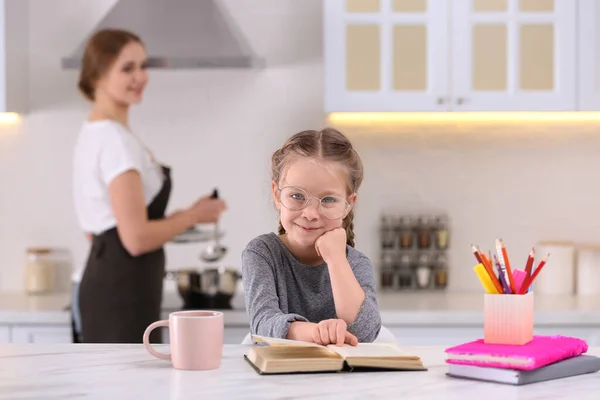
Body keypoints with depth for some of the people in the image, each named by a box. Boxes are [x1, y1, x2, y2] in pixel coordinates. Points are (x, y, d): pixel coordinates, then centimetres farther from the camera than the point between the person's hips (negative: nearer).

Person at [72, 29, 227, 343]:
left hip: (107, 285, 11)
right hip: (122, 292, -11)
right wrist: (194, 215, -8)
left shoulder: (95, 133, 14)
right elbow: (136, 237, -22)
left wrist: (179, 217, 14)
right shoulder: (116, 140, -18)